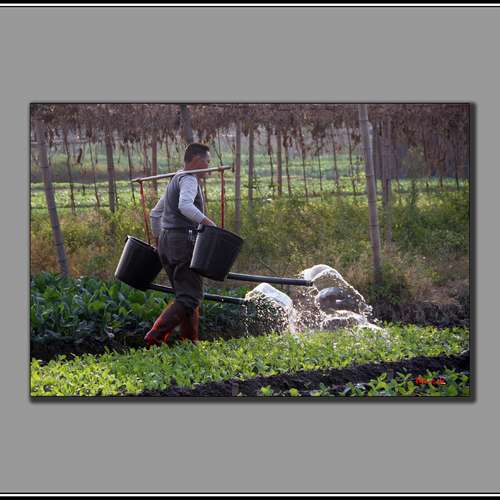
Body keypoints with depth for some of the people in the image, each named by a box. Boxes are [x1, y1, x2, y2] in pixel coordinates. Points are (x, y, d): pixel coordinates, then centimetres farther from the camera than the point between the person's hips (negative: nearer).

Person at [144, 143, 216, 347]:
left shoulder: (175, 181, 23)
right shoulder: (189, 179, -7)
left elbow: (155, 214, 30)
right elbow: (185, 206, -28)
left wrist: (158, 242, 35)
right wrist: (208, 223, -27)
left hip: (166, 241, 10)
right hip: (184, 240, -10)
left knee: (187, 294, 13)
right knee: (190, 297, -12)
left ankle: (190, 340, 12)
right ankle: (155, 337, -21)